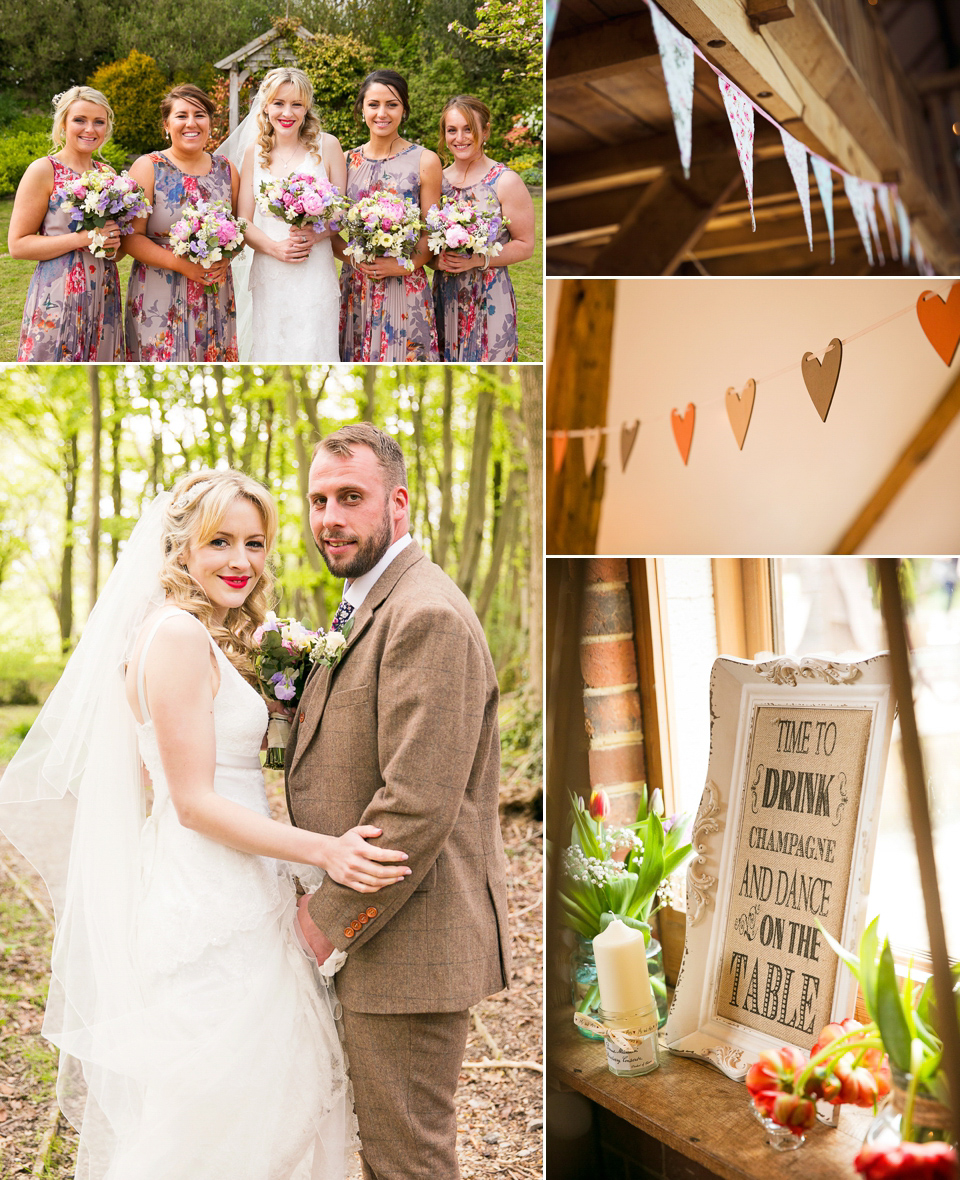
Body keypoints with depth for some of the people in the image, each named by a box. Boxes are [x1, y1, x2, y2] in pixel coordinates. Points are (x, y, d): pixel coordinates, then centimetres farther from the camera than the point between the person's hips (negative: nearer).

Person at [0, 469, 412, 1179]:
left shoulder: (209, 639, 12)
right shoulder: (177, 636, -17)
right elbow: (194, 803, -20)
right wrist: (324, 851, -24)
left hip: (234, 899, 10)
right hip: (208, 908, -10)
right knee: (215, 1116, 3)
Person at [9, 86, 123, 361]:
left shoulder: (107, 173, 12)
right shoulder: (43, 171, -5)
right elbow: (17, 244, -10)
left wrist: (114, 240, 1)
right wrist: (82, 238, -18)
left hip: (104, 296, 6)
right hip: (58, 296, -6)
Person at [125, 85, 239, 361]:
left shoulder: (226, 170, 9)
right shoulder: (148, 168, -2)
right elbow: (131, 237, -7)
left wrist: (225, 258, -7)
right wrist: (179, 263, -19)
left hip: (215, 295, 3)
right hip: (160, 299, -3)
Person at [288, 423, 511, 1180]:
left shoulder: (428, 616, -20)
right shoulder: (368, 607, 14)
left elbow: (418, 807, -26)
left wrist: (331, 920, -16)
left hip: (407, 941, -10)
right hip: (369, 931, 10)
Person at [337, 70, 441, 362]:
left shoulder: (425, 161, 0)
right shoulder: (348, 161, 8)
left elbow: (431, 233, -1)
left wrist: (404, 265, -18)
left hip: (405, 289, -3)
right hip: (356, 289, 3)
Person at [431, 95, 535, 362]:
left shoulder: (505, 182, -5)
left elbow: (525, 245, -5)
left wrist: (478, 260, -18)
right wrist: (434, 258, -6)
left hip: (489, 299, -4)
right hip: (445, 297, 4)